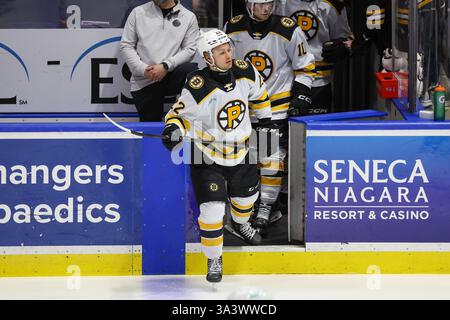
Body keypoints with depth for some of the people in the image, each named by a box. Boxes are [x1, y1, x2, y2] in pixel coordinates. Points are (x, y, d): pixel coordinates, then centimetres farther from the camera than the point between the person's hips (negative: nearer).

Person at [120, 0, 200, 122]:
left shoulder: (189, 17, 6)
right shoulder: (138, 13, 8)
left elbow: (190, 49, -2)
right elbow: (126, 45, 5)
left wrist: (166, 66, -16)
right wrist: (143, 69, -10)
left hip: (171, 77, -1)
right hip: (143, 83, 1)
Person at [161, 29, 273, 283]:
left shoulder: (245, 72, -13)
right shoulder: (198, 88, -28)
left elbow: (258, 91, 10)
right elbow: (181, 113, -14)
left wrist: (265, 117, 17)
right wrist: (174, 130, -34)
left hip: (240, 153, 5)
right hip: (208, 157, -5)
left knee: (247, 194, 26)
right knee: (212, 209, -14)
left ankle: (240, 223, 61)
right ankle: (214, 259, 6)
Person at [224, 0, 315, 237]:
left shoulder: (288, 30, -13)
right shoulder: (233, 28, -5)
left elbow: (304, 65, -1)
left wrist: (301, 93, -8)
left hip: (278, 103, -3)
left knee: (273, 156, -9)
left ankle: (264, 210, -2)